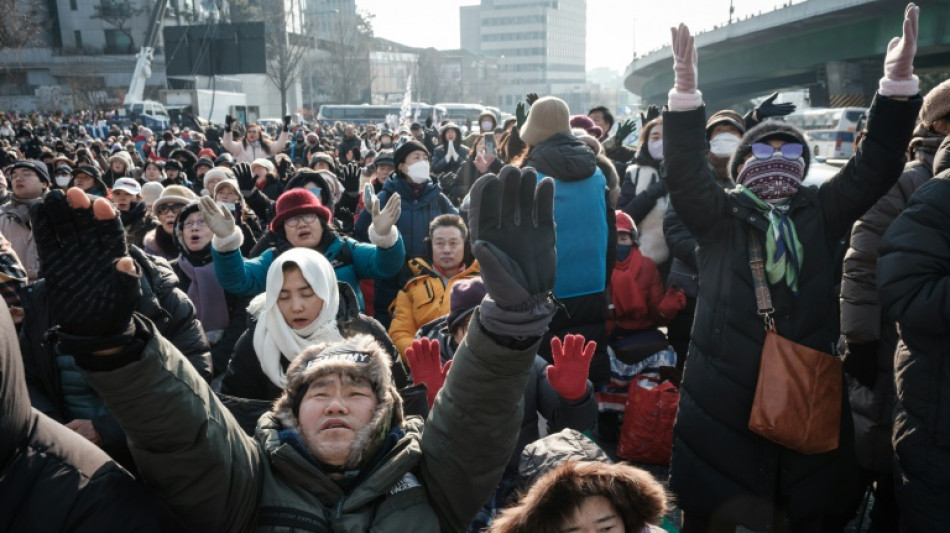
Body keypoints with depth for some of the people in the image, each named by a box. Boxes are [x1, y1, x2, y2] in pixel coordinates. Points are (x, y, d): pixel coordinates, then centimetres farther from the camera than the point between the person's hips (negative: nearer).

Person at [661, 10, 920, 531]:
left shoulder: (820, 214, 9)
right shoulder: (718, 216, 1)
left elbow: (874, 167, 0)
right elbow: (684, 171, -13)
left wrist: (898, 79, -11)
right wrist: (685, 87, -25)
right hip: (723, 404, -2)